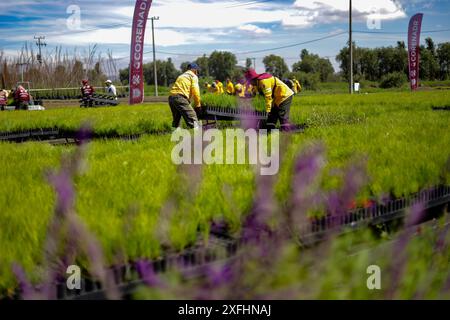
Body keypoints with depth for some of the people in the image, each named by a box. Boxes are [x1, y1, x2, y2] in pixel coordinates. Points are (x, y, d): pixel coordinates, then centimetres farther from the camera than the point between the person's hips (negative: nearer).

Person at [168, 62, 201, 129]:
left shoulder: (181, 76, 34)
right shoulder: (193, 76, 11)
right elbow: (195, 91, -1)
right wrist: (198, 105, 6)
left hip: (171, 97, 8)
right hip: (180, 97, -8)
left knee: (176, 120, 18)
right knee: (193, 118, -11)